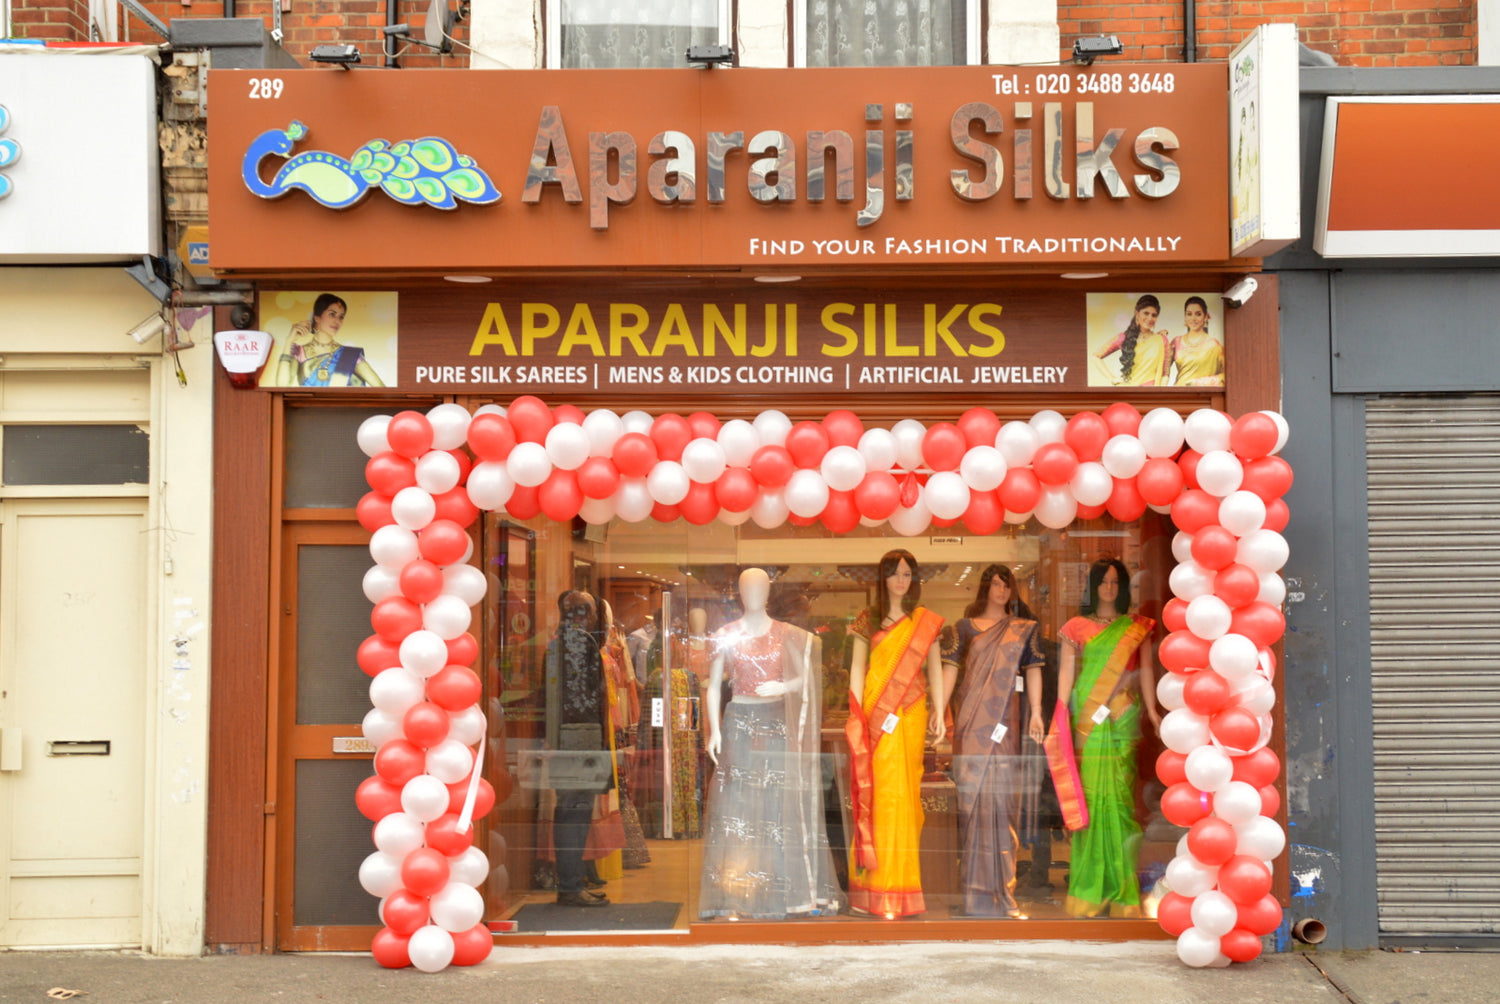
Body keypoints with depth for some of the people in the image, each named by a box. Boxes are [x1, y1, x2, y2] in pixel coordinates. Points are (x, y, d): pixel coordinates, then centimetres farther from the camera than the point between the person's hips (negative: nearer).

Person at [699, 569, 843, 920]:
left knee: (783, 805, -3)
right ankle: (737, 894, -2)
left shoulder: (786, 634, 6)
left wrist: (784, 686, -15)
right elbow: (713, 685, 5)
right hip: (739, 723, 0)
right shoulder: (726, 635, 5)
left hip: (778, 722, 1)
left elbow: (805, 676, 6)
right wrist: (714, 730, -4)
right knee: (737, 806, -4)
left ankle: (790, 892, 2)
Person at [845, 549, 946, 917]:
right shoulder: (867, 620, 8)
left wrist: (939, 714, 2)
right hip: (875, 714, -1)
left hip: (910, 715, 1)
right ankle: (879, 886, 1)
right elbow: (857, 668, 5)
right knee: (878, 792, -4)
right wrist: (856, 715, -3)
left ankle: (899, 881, 9)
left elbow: (934, 668, 9)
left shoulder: (926, 621, 10)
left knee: (903, 793, 0)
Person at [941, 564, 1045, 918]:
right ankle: (977, 889, 3)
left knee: (1003, 790, -3)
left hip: (1005, 717, 1)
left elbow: (1033, 668, 6)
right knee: (974, 789, -3)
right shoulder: (964, 628, 10)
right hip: (971, 717, -1)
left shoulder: (1024, 630, 13)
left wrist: (1036, 711, -5)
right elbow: (950, 668, 4)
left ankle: (1001, 883, 4)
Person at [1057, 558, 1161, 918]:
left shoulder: (1138, 628, 13)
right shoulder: (1077, 628, 11)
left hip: (1123, 719, 0)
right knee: (1090, 795, -4)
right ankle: (1091, 890, 1)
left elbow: (1145, 670, 9)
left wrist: (1151, 710, -2)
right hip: (1086, 719, 0)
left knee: (1118, 795, -5)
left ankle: (1121, 887, 2)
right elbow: (1066, 671, 7)